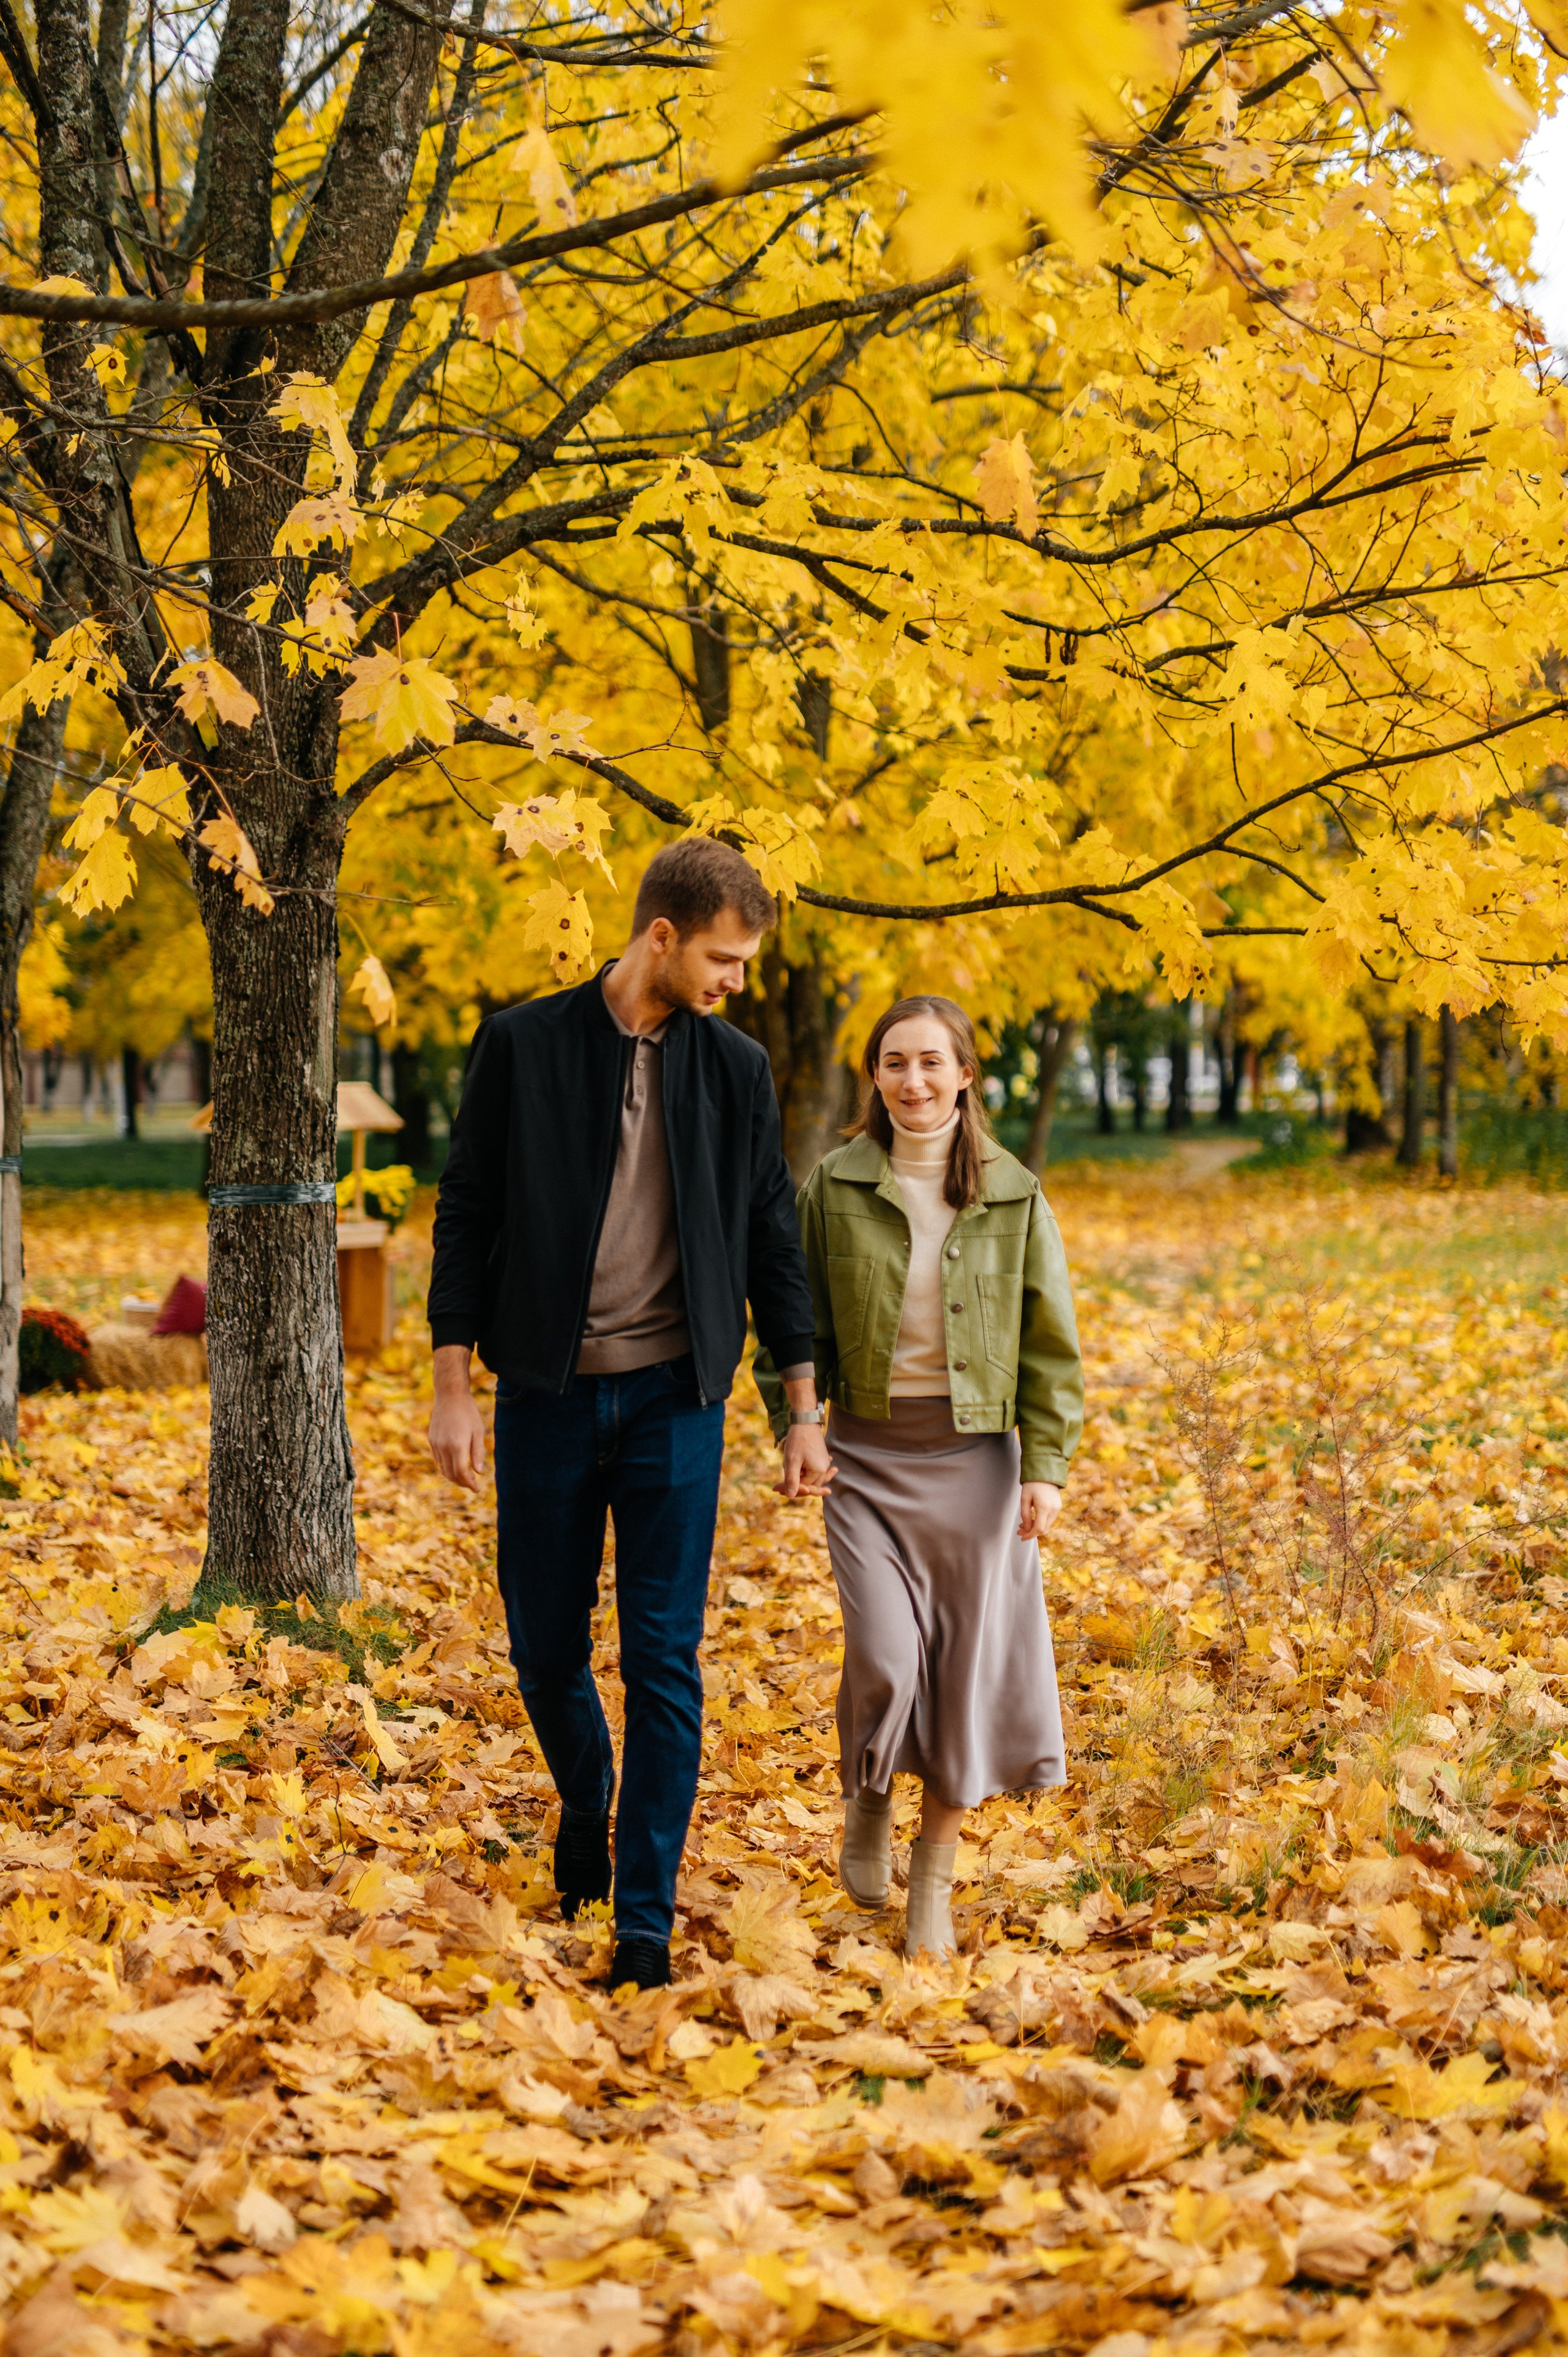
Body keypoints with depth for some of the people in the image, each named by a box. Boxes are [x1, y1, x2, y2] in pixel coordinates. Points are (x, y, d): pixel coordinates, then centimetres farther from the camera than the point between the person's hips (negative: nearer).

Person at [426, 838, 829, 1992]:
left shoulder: (738, 1069, 4)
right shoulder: (524, 1045, -2)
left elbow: (771, 1238, 10)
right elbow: (467, 1217, 1)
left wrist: (805, 1404, 8)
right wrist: (454, 1387, -4)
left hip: (674, 1397, 0)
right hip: (547, 1390, 0)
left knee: (665, 1663, -3)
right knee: (546, 1649, 8)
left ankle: (646, 1919, 3)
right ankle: (586, 1810, 38)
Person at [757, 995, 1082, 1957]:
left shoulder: (1015, 1196, 0)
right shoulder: (835, 1187, 0)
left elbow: (1051, 1344, 2)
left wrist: (1048, 1465, -4)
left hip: (976, 1455, 1)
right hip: (869, 1454, 0)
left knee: (969, 1666, 2)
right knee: (886, 1657, -12)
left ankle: (934, 1884, 18)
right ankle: (870, 1803, 21)